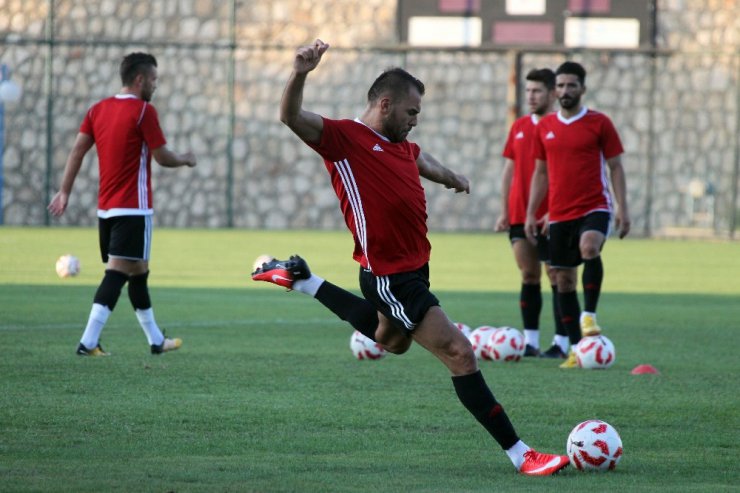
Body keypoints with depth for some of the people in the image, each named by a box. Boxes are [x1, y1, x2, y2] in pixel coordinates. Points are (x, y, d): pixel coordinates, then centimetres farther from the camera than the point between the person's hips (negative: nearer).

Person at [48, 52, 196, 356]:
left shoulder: (98, 110, 10)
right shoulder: (143, 111, -10)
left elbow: (77, 151, 5)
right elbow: (163, 157, -9)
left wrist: (65, 191, 7)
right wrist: (186, 160, 11)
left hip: (105, 208, 8)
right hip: (133, 208, -8)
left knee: (138, 271, 18)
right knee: (117, 272, -12)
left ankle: (156, 340, 28)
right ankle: (88, 342, -22)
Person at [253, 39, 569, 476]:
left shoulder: (401, 146, 12)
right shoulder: (344, 137, -13)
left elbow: (425, 162, 35)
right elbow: (292, 117, -26)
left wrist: (454, 178, 50)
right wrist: (300, 75, -43)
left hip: (415, 268, 10)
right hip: (390, 277, -10)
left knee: (392, 341, 35)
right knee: (460, 354, -14)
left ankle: (300, 279, 44)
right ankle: (520, 454, -13)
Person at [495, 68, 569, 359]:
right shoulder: (519, 127, 13)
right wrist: (504, 211, 10)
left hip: (550, 217, -5)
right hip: (519, 215, 5)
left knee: (555, 275, -3)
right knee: (529, 275, 6)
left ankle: (561, 343, 0)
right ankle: (530, 341, 8)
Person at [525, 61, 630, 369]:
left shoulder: (599, 123, 0)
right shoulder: (545, 127, 10)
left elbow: (615, 167, 2)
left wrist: (622, 208, -6)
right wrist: (531, 214, 12)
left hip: (594, 207, -4)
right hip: (560, 214, 4)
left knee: (589, 248, -34)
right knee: (564, 279, 4)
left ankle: (589, 315, -24)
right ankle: (576, 348, 10)